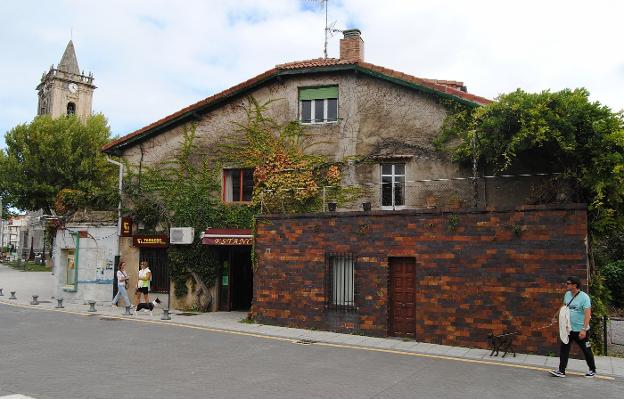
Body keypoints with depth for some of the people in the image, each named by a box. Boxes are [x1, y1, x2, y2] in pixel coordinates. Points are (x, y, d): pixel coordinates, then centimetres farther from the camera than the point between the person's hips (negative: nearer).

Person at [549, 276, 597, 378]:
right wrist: (556, 316, 26)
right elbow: (563, 307, 20)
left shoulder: (584, 297, -20)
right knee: (564, 349, 4)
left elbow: (587, 314, -24)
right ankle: (561, 370, 9)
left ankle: (592, 370, 30)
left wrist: (584, 329, -30)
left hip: (580, 330, -6)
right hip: (568, 329, 7)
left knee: (586, 350, 11)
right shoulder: (567, 294, 3)